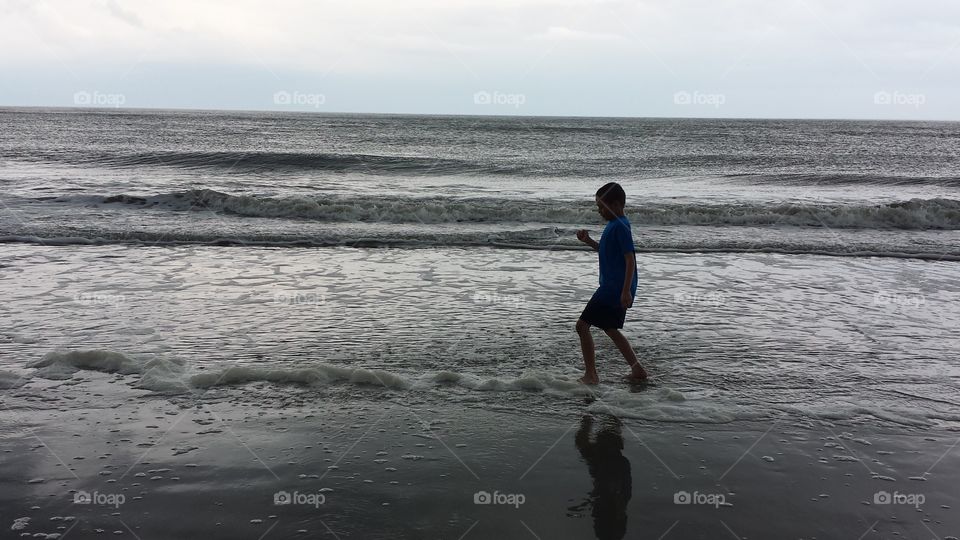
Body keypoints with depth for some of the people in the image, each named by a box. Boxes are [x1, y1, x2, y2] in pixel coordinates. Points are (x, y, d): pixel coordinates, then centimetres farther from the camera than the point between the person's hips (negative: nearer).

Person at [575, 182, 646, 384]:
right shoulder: (615, 224, 13)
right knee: (610, 328, 21)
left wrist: (626, 291, -26)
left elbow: (630, 259, -22)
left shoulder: (620, 226, -17)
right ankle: (637, 370, 24)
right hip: (616, 289, 10)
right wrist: (588, 241, 12)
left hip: (615, 288, -10)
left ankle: (591, 375, 0)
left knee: (582, 325, -5)